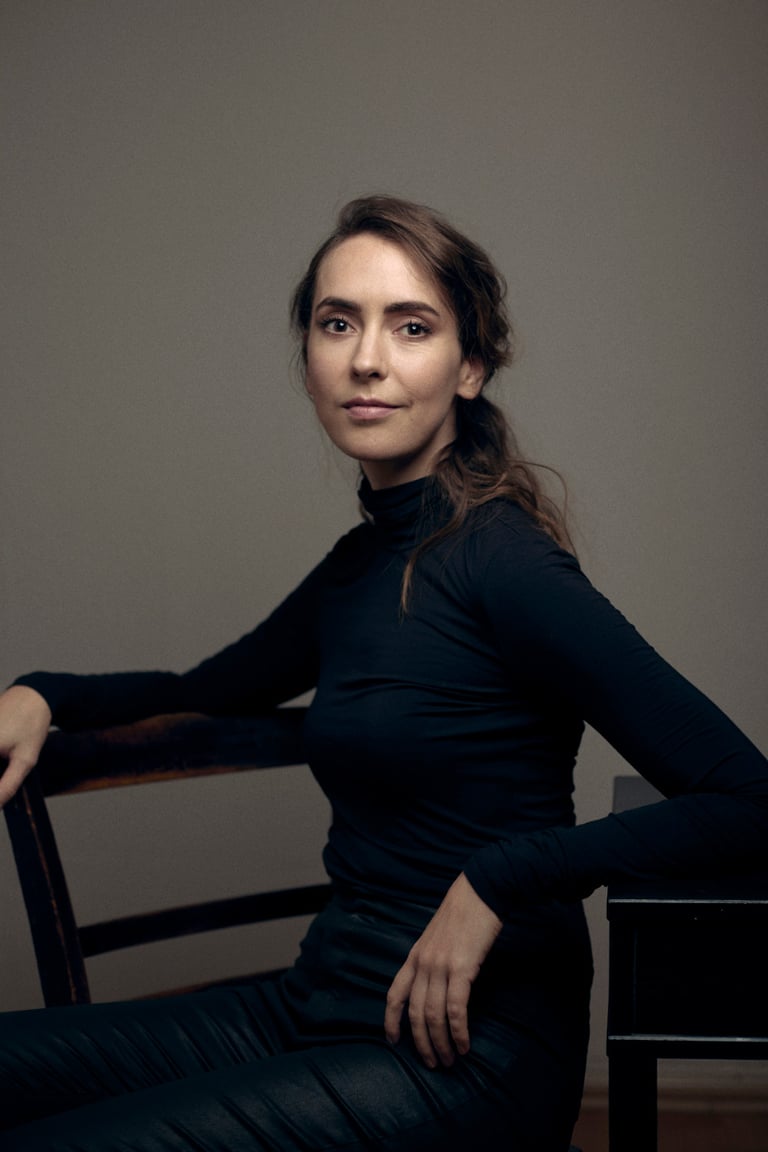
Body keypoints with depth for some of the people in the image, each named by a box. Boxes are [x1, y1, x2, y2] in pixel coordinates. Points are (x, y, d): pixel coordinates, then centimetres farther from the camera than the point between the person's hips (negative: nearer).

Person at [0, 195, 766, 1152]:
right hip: (321, 1005, 7)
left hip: (462, 1054, -7)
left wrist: (496, 880, -21)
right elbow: (210, 690, 29)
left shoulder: (501, 562, -15)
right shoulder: (359, 564, 9)